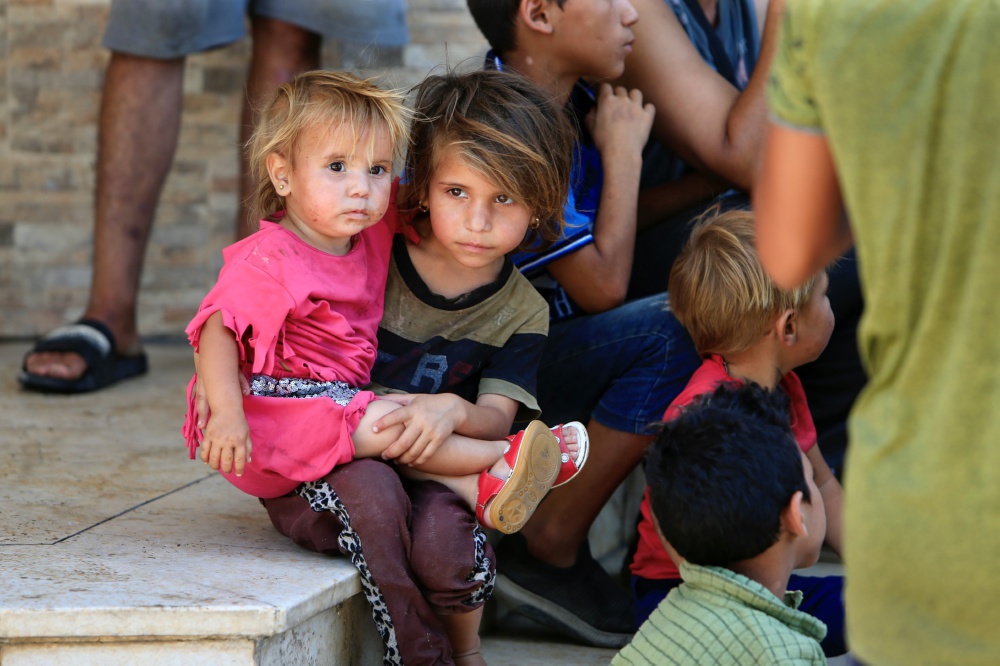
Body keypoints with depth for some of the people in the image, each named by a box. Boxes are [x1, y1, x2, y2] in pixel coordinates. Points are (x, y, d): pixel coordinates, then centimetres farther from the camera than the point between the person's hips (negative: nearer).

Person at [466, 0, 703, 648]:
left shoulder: (574, 103, 6)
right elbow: (603, 286, -20)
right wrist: (623, 151, -9)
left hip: (546, 346, 9)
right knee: (677, 326, -28)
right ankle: (551, 552, -15)